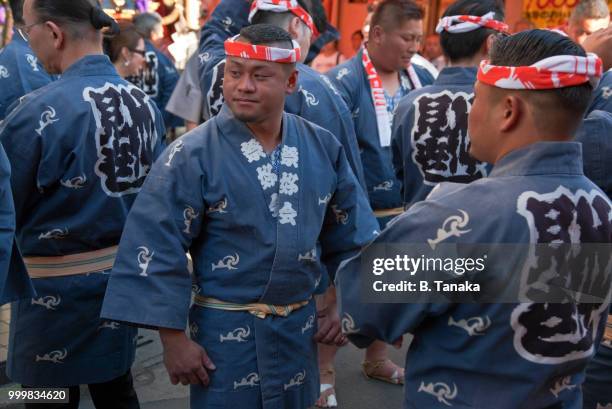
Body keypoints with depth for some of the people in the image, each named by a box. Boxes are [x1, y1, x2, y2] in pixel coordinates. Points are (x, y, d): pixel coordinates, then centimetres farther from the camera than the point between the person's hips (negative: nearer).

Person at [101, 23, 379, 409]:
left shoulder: (323, 147, -3)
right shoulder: (193, 155, -15)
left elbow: (350, 233, 8)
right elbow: (157, 250, -14)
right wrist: (174, 337, -13)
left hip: (301, 328, 4)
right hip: (225, 332, -4)